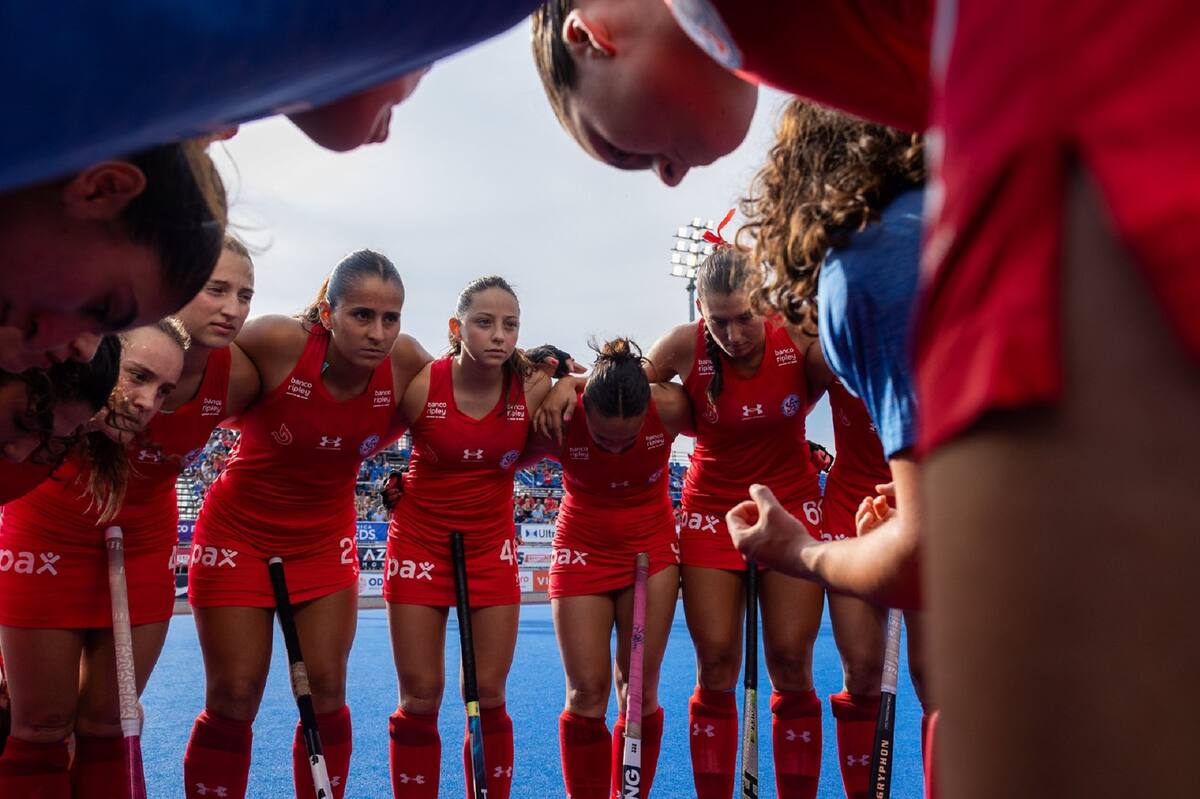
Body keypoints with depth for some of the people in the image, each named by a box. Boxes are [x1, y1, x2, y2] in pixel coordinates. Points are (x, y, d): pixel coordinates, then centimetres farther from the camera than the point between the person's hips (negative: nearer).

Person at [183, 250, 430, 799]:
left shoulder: (404, 362, -17)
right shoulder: (278, 341, -26)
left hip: (325, 539, 3)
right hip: (240, 532, -2)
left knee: (326, 695, 6)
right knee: (232, 701, 3)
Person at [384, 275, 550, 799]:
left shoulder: (534, 389, -14)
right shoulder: (421, 386, -19)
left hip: (491, 544, 1)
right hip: (419, 541, -1)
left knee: (489, 695, 5)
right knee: (420, 696, 4)